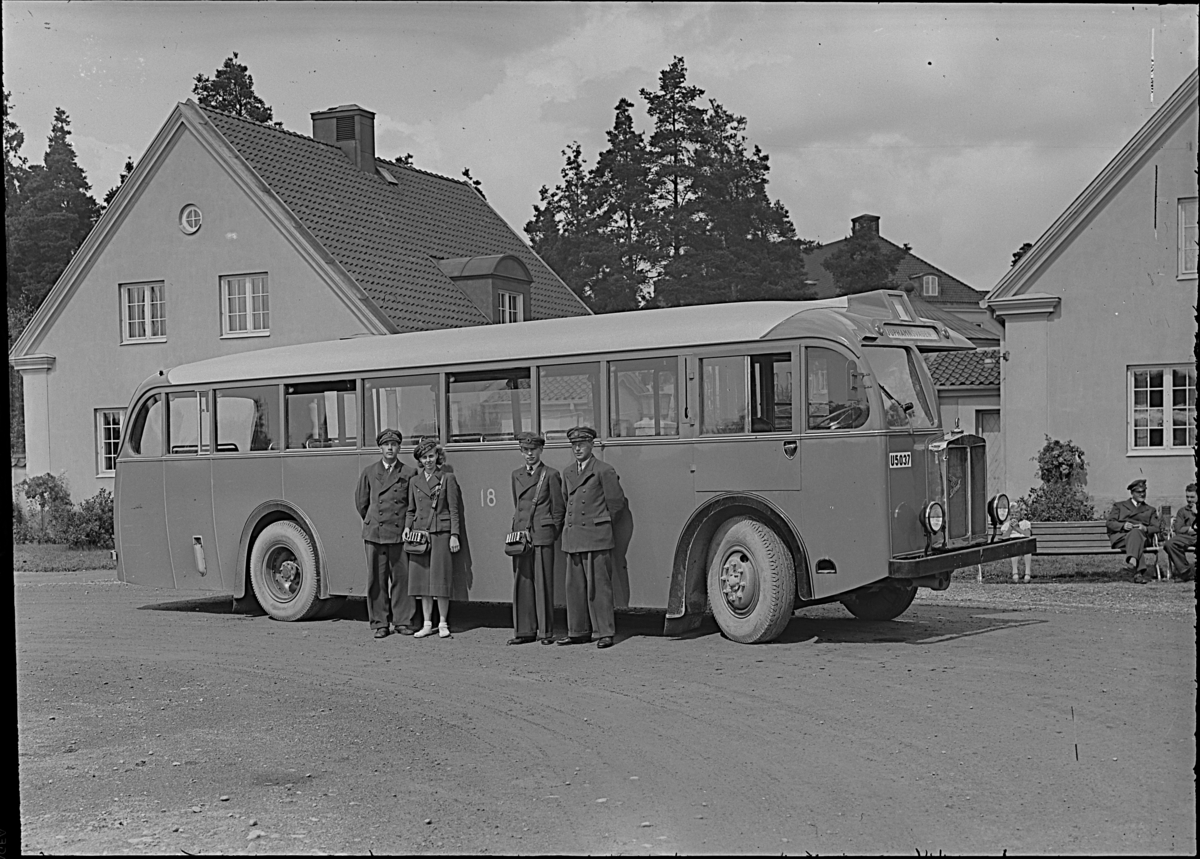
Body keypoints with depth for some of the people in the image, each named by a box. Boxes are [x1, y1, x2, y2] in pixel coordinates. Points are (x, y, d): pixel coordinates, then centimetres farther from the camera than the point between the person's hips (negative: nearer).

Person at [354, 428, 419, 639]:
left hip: (400, 534, -1)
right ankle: (379, 623, 10)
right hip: (374, 534, 1)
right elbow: (361, 502, 16)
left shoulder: (409, 473, 4)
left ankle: (403, 621, 9)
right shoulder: (369, 472, 8)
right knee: (377, 579, 3)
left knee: (401, 577, 0)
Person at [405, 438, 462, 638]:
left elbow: (454, 509, -1)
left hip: (441, 533, -4)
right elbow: (410, 510, 18)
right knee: (422, 580, 4)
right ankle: (427, 624, 11)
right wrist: (407, 528, 1)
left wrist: (454, 535, -6)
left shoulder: (447, 479, 2)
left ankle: (443, 623, 7)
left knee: (440, 580, -3)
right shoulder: (414, 482, 13)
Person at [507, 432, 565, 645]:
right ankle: (524, 630, 11)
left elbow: (558, 509, 2)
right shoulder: (516, 475, 14)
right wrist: (517, 530, 13)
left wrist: (553, 535, 1)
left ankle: (545, 631, 5)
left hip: (542, 535, -5)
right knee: (521, 582, 4)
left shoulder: (550, 475, 0)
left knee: (543, 583, -2)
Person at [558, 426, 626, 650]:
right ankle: (578, 632, 15)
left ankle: (606, 633, -2)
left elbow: (617, 503, -1)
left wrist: (599, 522, 7)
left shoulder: (604, 471, -5)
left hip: (596, 538, -6)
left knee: (599, 586, -6)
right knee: (574, 586, 8)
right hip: (573, 537, 6)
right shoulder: (568, 473, 15)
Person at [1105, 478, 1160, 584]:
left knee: (1136, 532, -38)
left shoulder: (1150, 510, 30)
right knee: (1134, 533, -38)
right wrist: (1123, 526, -10)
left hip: (1141, 537, 1)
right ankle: (1139, 572, -56)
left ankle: (1132, 559, -62)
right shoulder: (1119, 506, 26)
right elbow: (1109, 523, 11)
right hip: (1119, 537, -1)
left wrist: (1145, 529, -9)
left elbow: (1156, 528, 14)